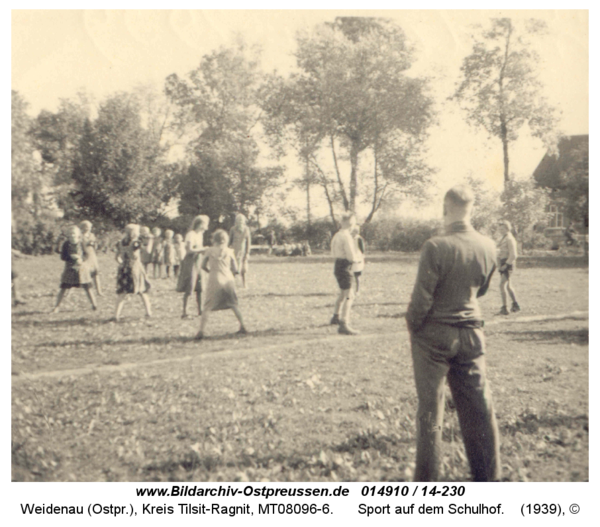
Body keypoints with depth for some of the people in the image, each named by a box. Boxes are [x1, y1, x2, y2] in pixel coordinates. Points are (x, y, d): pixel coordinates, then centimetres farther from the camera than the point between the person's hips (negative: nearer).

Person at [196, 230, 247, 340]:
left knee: (207, 308, -2)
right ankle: (242, 327, 21)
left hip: (215, 281, -2)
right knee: (234, 305, 19)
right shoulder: (229, 252, 4)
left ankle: (201, 332, -13)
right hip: (228, 280, 2)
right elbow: (235, 269, 5)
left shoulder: (210, 251, 2)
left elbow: (203, 266, 9)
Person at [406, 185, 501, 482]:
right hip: (471, 332, 4)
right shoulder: (488, 247, -3)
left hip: (434, 334, -4)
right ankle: (488, 476, 19)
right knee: (479, 406, 11)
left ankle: (427, 480, 12)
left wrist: (412, 324, 1)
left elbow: (422, 297, -16)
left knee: (430, 410, 5)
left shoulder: (435, 247, -20)